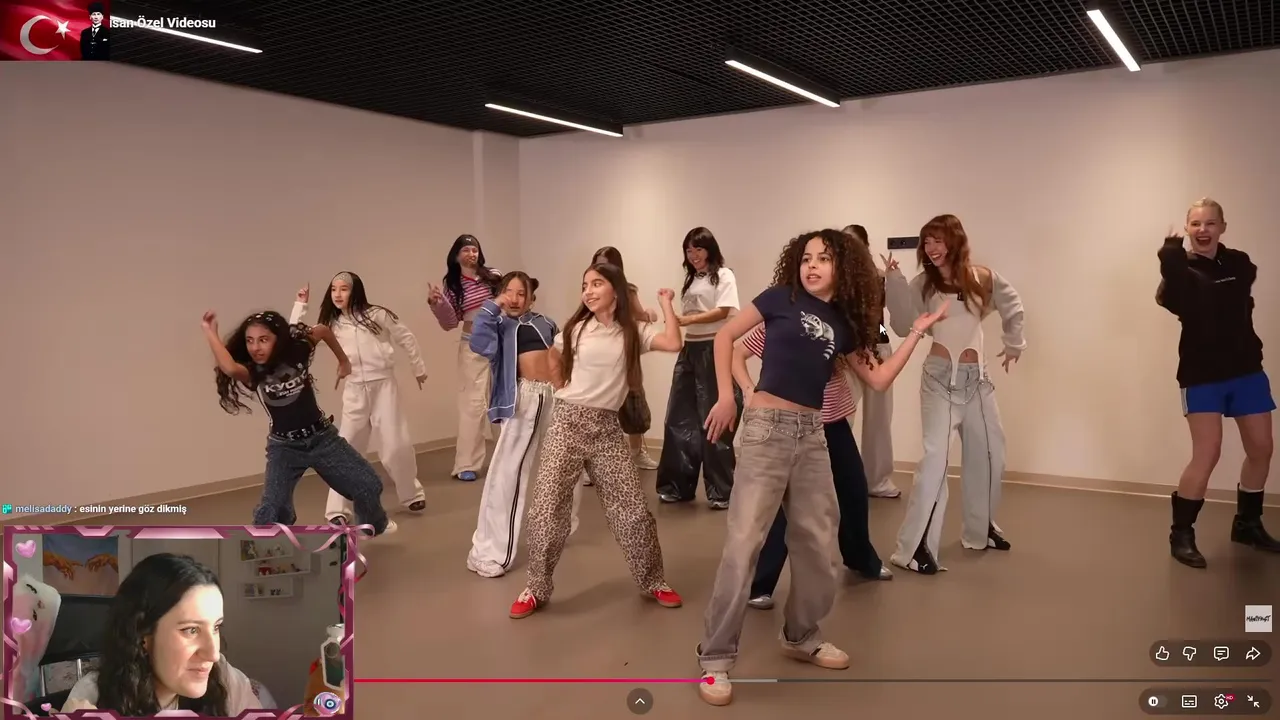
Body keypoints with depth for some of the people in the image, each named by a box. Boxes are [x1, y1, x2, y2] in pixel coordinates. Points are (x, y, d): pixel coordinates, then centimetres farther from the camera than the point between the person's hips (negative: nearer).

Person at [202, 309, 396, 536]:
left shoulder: (297, 352, -12)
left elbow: (323, 330, 5)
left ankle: (376, 524, 41)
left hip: (322, 437, 2)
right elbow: (229, 368, -40)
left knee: (369, 484, 10)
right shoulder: (252, 373, -16)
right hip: (284, 447, -2)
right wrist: (210, 332, -35)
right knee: (271, 509, -18)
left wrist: (343, 360, 13)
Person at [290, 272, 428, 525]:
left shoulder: (377, 315, -5)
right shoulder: (332, 324, 4)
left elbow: (407, 338, 4)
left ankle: (412, 494, 23)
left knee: (396, 446, -1)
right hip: (354, 391, 3)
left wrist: (419, 368, 10)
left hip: (384, 386, -3)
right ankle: (338, 509, 5)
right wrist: (300, 304, 0)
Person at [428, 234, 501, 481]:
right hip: (473, 347, -2)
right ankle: (466, 464, 0)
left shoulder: (493, 276, 2)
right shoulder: (453, 285, 0)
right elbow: (450, 323, -3)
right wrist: (437, 303, -18)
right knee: (473, 402, -4)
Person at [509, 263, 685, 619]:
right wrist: (571, 390, 9)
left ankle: (653, 581, 21)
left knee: (633, 508, 2)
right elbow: (554, 363, 19)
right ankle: (536, 589, 11)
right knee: (547, 507, -4)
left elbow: (673, 343, -15)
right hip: (567, 422, 0)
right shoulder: (575, 329, 4)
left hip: (607, 427, 0)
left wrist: (665, 303, -5)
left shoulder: (634, 332, 2)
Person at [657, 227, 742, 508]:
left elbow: (723, 312, -14)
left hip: (714, 349, -7)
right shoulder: (690, 279, 19)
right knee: (680, 418, 4)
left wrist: (688, 319, -24)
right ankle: (678, 485, 14)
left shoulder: (723, 276, -1)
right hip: (689, 349, 7)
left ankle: (721, 491, 5)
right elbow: (686, 317, 16)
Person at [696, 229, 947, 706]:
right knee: (744, 541, -8)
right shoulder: (782, 298, 0)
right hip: (768, 426, -6)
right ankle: (715, 657, 1)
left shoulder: (844, 324, 12)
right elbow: (726, 336, 3)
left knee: (816, 539, 12)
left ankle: (801, 636, 33)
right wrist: (726, 396, -5)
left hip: (812, 433, 6)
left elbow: (879, 379, 13)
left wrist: (918, 331, 11)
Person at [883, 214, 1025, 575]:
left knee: (989, 452, 16)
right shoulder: (924, 284, -5)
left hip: (976, 376, 4)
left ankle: (980, 528, 37)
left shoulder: (984, 278, 1)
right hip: (940, 375, -4)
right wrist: (893, 282, -23)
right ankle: (915, 546, -14)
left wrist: (1014, 344, 22)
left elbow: (1013, 307, 18)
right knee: (936, 456, -15)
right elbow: (903, 326, -16)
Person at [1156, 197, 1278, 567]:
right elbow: (1179, 304, -27)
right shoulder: (1184, 269, -9)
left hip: (1246, 368, 5)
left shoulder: (1239, 263, 4)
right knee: (1207, 454, -11)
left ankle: (1247, 523, 32)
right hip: (1203, 374, -5)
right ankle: (1181, 534, 1)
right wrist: (1172, 264, -38)